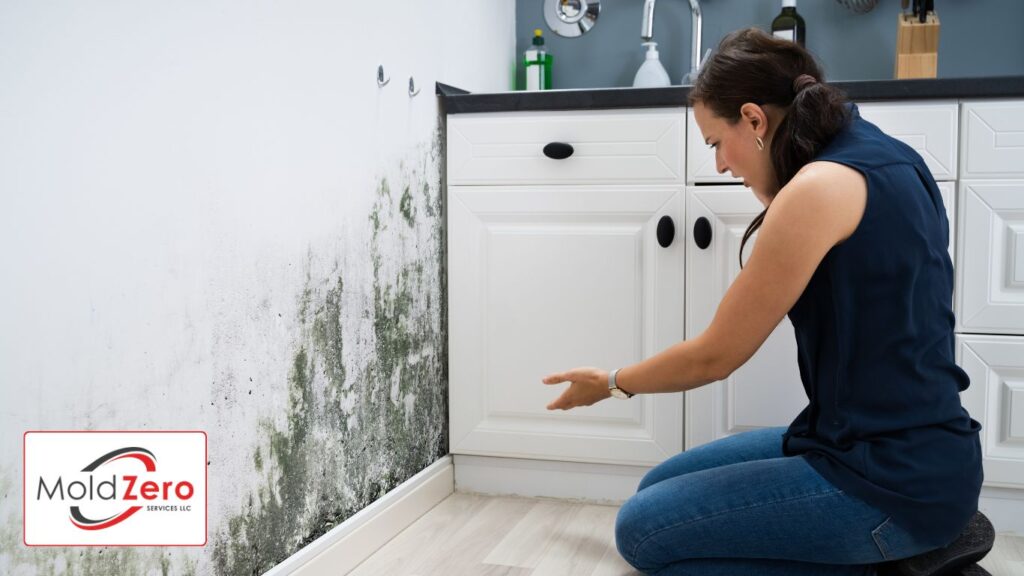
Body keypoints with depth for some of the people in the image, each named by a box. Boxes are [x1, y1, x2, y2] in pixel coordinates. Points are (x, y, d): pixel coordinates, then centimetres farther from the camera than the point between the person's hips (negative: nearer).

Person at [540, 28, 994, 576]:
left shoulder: (820, 187, -21)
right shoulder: (881, 154, 7)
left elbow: (715, 356, -13)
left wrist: (611, 382, 5)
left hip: (893, 480, -10)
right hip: (907, 449, 10)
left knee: (643, 530, -6)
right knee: (660, 489, 16)